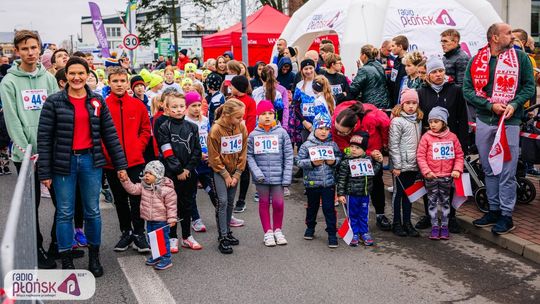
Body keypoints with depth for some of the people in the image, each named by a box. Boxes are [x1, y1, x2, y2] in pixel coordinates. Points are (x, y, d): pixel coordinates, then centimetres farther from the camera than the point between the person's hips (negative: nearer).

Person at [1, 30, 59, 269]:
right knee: (31, 204, 6)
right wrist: (27, 153, -15)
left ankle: (58, 242, 26)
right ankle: (36, 249, 20)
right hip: (25, 154, -3)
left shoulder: (49, 79, 7)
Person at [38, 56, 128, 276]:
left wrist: (120, 164, 3)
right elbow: (44, 138, -4)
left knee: (92, 211, 9)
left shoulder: (97, 101, 5)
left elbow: (110, 133, 6)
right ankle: (66, 261, 17)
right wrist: (44, 172, -8)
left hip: (91, 161, 2)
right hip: (64, 162, -2)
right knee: (65, 213, 5)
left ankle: (94, 256, 24)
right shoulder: (54, 102, -3)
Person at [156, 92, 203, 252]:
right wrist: (179, 170, -14)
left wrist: (188, 168, -8)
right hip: (171, 174, -4)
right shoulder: (164, 128, -6)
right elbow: (168, 153, -12)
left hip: (189, 173, 4)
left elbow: (197, 151, 2)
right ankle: (172, 237, 15)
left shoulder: (192, 127, 5)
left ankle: (186, 236, 23)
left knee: (187, 205, 12)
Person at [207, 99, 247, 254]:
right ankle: (222, 237, -3)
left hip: (234, 170, 5)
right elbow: (214, 157, -14)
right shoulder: (216, 130, -21)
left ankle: (227, 231, 25)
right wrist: (226, 175, -10)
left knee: (230, 202, 12)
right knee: (222, 201, -9)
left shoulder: (241, 127, -7)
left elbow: (243, 152, -1)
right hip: (219, 170, -5)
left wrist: (237, 174, -4)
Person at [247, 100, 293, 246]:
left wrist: (287, 177, -7)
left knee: (278, 203, 4)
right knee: (264, 203, 11)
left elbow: (288, 156, -2)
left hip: (278, 175, 0)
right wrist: (256, 172, -14)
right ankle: (268, 232, 24)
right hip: (261, 177, 1)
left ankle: (277, 230, 26)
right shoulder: (253, 135, 0)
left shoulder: (281, 133, -2)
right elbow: (249, 155, 0)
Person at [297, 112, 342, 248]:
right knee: (312, 206, 18)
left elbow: (340, 158, 5)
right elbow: (300, 162, -8)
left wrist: (334, 161, -15)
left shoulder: (332, 145, 1)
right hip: (312, 183, 0)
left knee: (329, 208, 1)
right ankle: (310, 227, 38)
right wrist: (312, 163, -23)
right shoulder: (307, 145, -6)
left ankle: (332, 233, 9)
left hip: (329, 183, 0)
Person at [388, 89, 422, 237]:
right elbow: (393, 145, -13)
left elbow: (419, 142, 17)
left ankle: (407, 222, 21)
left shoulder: (418, 121, 11)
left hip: (413, 165, 6)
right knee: (399, 193, 4)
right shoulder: (397, 121, -10)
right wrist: (396, 166, -14)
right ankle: (397, 223, 14)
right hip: (401, 165, -6)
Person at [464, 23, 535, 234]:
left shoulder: (520, 58, 3)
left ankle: (506, 215, 8)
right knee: (489, 169, 12)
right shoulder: (476, 61, 5)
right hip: (483, 121, 3)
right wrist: (490, 105, -12)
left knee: (507, 171, -1)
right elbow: (467, 89, -1)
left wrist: (514, 104, -13)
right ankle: (494, 210, 24)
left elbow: (529, 86, 3)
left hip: (509, 121, -2)